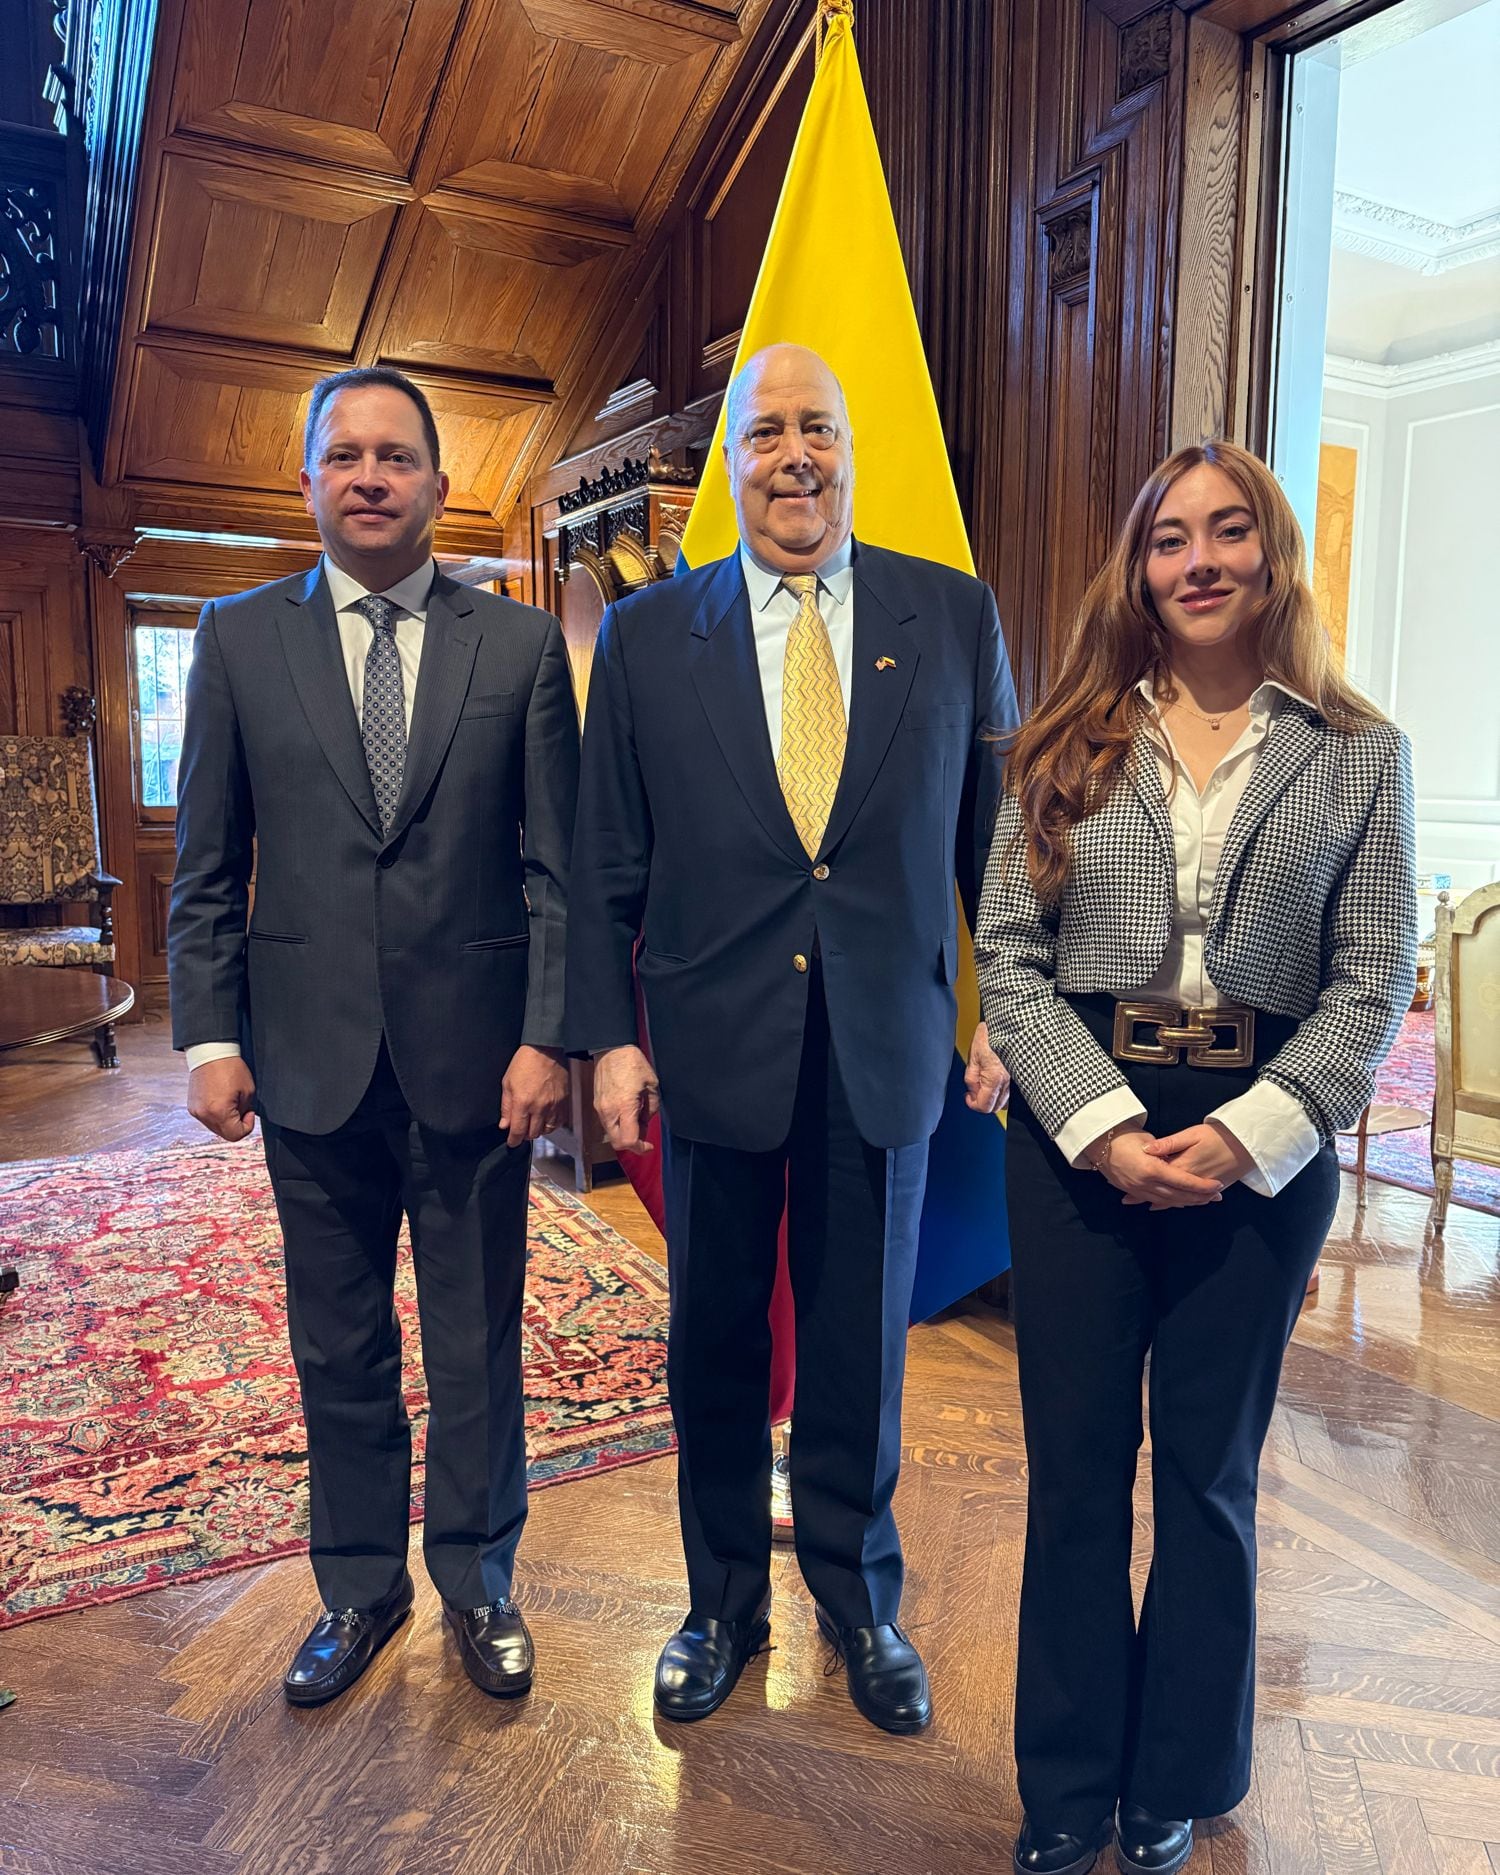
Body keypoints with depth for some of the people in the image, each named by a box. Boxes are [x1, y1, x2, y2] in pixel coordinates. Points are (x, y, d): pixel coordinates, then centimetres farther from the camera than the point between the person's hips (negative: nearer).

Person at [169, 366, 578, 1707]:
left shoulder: (523, 644, 1)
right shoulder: (241, 638, 5)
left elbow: (557, 865, -2)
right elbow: (207, 867, 5)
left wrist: (549, 1036, -8)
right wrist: (210, 1036, -1)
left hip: (477, 1055, -1)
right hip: (313, 1056, 2)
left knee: (478, 1344, 12)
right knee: (338, 1349, 15)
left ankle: (478, 1581, 34)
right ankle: (360, 1586, 36)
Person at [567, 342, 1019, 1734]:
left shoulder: (956, 618, 2)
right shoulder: (646, 636, 1)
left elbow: (997, 835, 4)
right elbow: (605, 864, 2)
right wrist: (608, 1036, -3)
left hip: (886, 1048, 0)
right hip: (712, 1047, 0)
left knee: (863, 1343, 15)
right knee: (713, 1345, 14)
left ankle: (859, 1597, 40)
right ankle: (723, 1604, 39)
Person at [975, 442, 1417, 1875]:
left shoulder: (1358, 752, 3)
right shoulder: (1068, 745, 4)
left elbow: (1373, 979, -1)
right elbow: (1006, 951, -2)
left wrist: (1247, 1135, -13)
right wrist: (1106, 1123, -12)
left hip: (1263, 1145, 0)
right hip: (1077, 1130, 1)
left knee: (1210, 1472, 13)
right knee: (1075, 1467, 9)